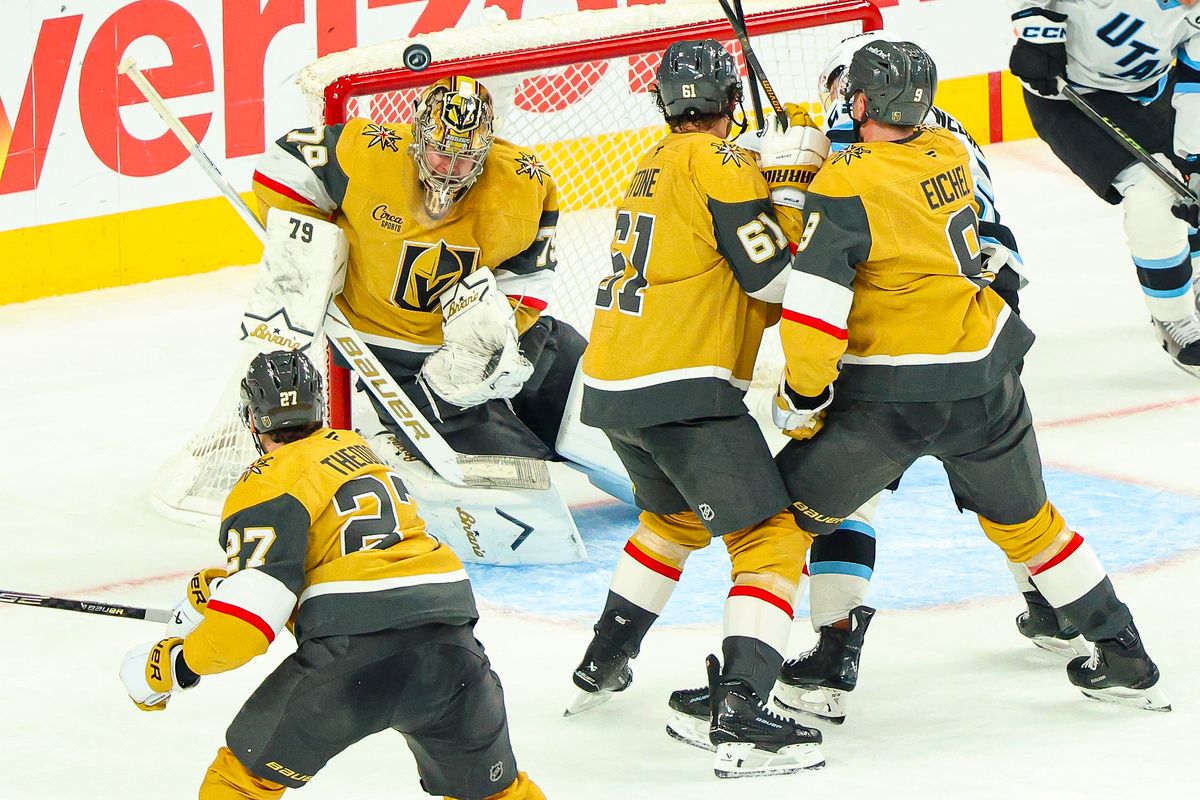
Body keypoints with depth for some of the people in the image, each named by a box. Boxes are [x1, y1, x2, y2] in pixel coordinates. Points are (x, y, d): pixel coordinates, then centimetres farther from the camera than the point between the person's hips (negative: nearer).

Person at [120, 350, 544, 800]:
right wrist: (212, 588, 34)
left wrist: (171, 666, 1)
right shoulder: (350, 447, 21)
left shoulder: (268, 484, -1)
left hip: (350, 649, -6)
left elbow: (250, 617, -10)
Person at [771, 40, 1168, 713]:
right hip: (986, 379, 6)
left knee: (787, 513, 5)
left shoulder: (847, 185, -15)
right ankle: (1126, 661, 29)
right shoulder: (949, 152, 3)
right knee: (1024, 519, 24)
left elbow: (815, 311, -20)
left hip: (889, 398, -6)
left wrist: (802, 401, -7)